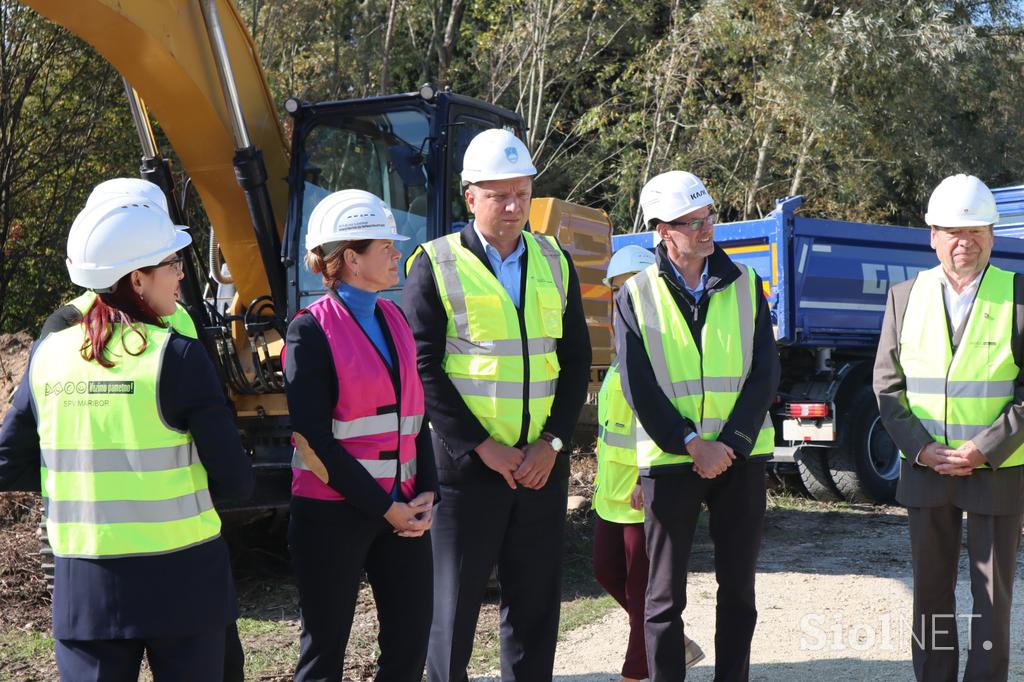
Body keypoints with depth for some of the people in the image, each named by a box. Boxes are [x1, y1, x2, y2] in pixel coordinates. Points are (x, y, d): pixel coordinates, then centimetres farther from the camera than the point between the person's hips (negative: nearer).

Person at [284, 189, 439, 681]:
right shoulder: (312, 330, -10)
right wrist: (383, 508, -14)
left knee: (411, 640, 7)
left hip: (401, 506, 6)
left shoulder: (394, 319, 10)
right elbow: (315, 437, -14)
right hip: (333, 512, -6)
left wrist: (425, 494, -1)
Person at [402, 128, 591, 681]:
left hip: (542, 463, 4)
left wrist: (552, 441, -4)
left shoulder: (555, 263, 9)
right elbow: (423, 368, -9)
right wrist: (482, 446, -13)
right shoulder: (436, 265, -5)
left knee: (536, 602, 11)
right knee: (454, 601, 4)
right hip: (465, 463, -4)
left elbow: (575, 361, 9)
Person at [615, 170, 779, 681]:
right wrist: (692, 444, -13)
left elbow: (764, 373, 0)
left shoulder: (745, 284, 5)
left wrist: (729, 445, -10)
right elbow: (638, 387, -6)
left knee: (738, 587, 9)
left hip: (741, 457, 2)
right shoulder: (636, 295, 0)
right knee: (665, 596, 4)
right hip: (669, 461, -2)